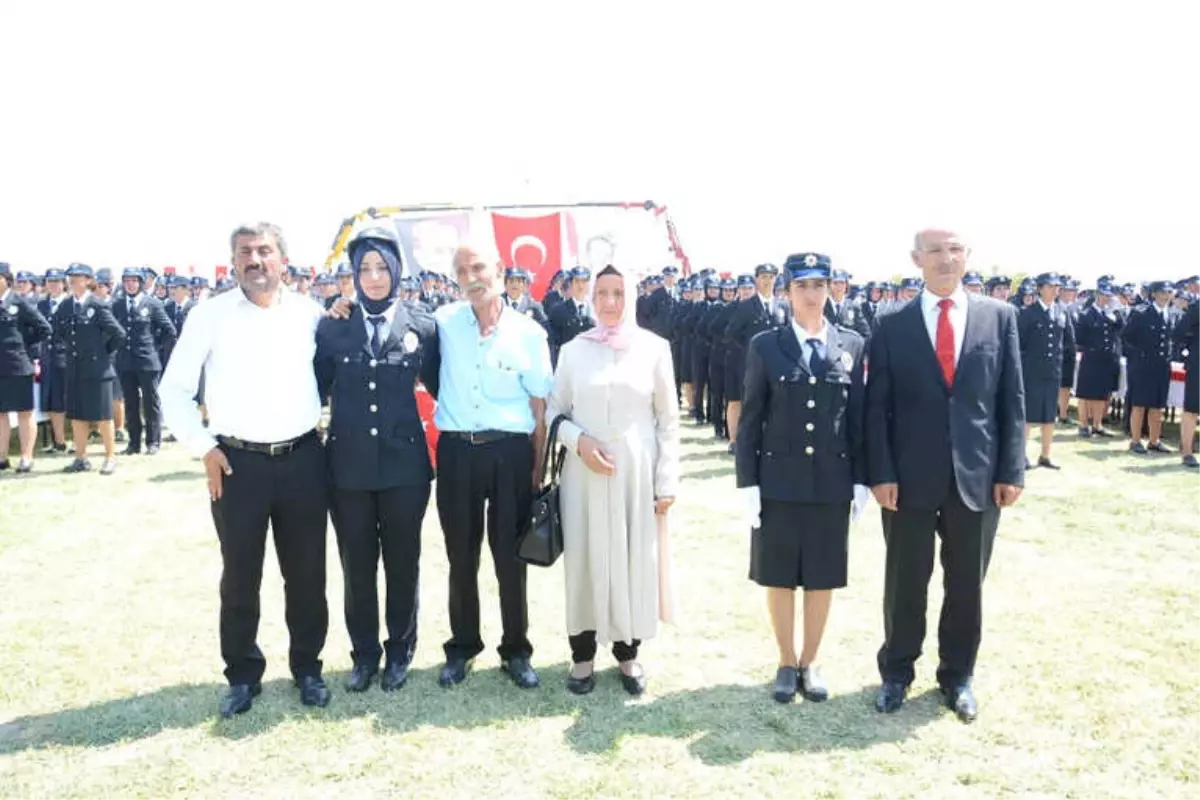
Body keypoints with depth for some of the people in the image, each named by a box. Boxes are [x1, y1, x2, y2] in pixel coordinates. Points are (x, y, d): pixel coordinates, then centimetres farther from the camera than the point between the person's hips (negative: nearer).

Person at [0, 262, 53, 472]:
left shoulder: (20, 303, -6)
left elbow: (45, 329, -6)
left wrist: (26, 345, -5)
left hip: (18, 366, -5)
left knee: (24, 413, 3)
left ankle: (27, 457, 9)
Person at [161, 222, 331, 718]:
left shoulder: (309, 314, 3)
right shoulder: (209, 315, -2)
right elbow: (174, 389, 2)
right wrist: (203, 447, -3)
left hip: (303, 458, 1)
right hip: (237, 462, -1)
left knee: (307, 573, 10)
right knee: (240, 576, 9)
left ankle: (307, 666, 28)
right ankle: (242, 674, 26)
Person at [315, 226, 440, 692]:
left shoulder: (422, 327, 0)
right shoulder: (332, 328, 2)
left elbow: (440, 385, 7)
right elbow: (317, 388, 5)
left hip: (404, 463, -1)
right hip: (348, 464, 1)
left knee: (402, 564, 11)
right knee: (357, 567, 11)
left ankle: (400, 652, 29)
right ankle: (364, 653, 28)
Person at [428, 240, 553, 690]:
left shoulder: (528, 332, -3)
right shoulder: (443, 322, 0)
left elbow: (539, 407, 1)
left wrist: (536, 468, 0)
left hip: (510, 453, -1)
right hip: (456, 452, 1)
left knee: (510, 556, 7)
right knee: (461, 556, 12)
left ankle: (516, 650, 24)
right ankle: (462, 646, 29)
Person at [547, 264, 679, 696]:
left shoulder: (654, 347, 0)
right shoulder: (574, 350, 3)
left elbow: (669, 420, 1)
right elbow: (554, 410, 8)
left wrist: (667, 482, -3)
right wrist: (579, 440, -12)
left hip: (637, 472, 0)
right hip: (585, 473, 1)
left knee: (634, 560, 6)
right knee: (584, 560, 4)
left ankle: (628, 653, 22)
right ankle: (583, 654, 18)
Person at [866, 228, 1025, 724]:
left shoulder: (1000, 317, 4)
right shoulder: (893, 326, 0)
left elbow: (1012, 399, 3)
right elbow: (877, 406, -1)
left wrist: (1011, 470, -2)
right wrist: (881, 473, -8)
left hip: (977, 476, 1)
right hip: (910, 477, -1)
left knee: (967, 585, 12)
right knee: (905, 583, 10)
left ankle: (957, 676, 31)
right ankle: (897, 672, 29)